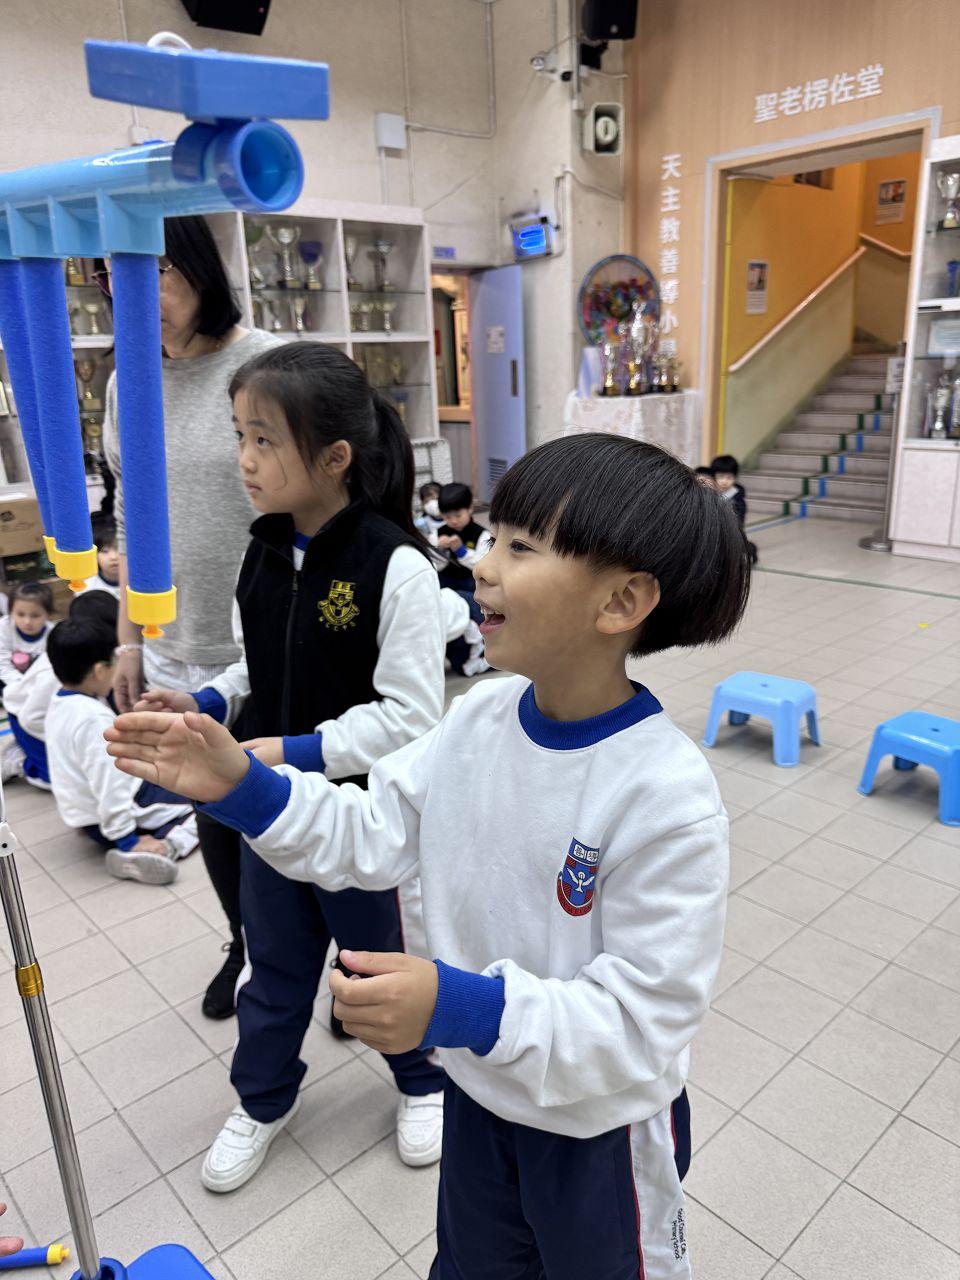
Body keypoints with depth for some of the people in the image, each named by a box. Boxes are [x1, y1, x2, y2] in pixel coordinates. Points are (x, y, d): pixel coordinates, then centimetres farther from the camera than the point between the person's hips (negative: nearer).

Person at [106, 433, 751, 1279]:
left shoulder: (669, 799, -34)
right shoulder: (481, 718, -14)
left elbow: (641, 1021, -31)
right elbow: (374, 835, -5)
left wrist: (464, 1009, -42)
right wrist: (242, 786, -15)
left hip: (597, 1127, -5)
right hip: (479, 1089, 6)